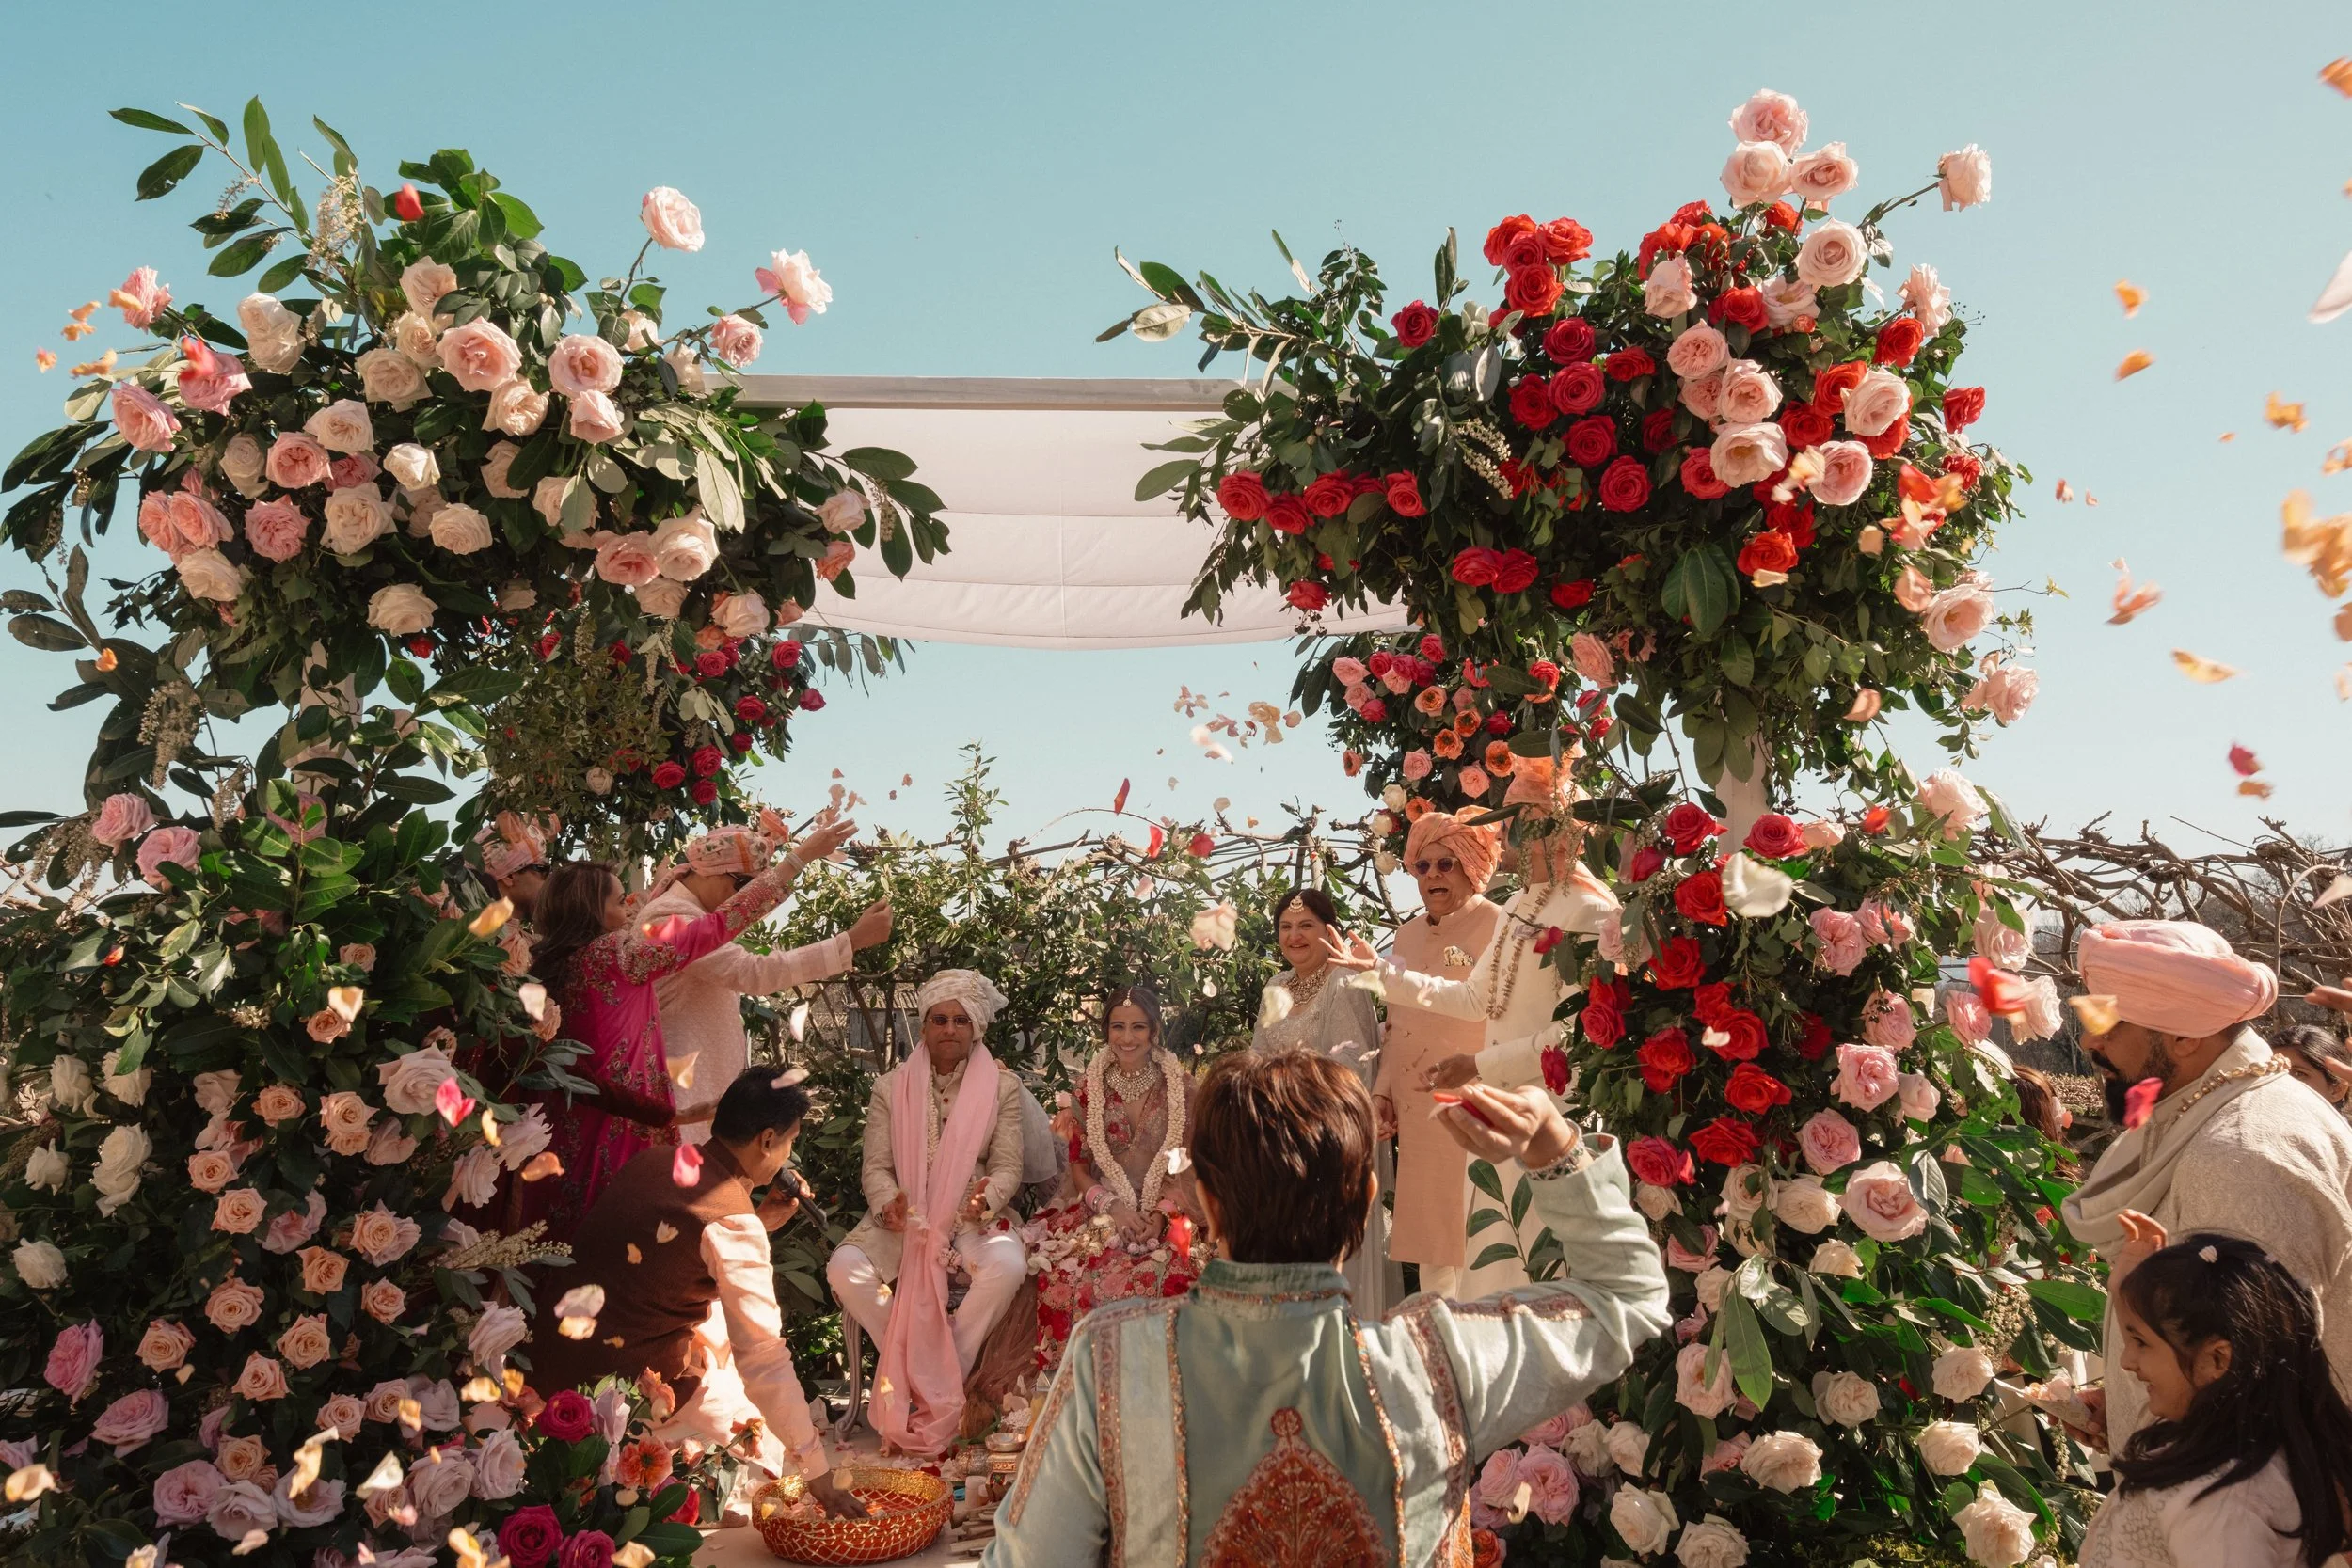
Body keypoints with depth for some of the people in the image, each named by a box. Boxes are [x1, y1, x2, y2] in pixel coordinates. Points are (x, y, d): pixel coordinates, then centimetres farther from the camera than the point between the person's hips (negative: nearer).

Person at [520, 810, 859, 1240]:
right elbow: (716, 927, -14)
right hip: (623, 1127, -8)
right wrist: (802, 855, -11)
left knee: (569, 1244, 13)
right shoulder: (616, 952, -14)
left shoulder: (548, 964, 5)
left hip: (566, 1131, 8)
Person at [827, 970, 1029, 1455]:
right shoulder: (890, 1087, 7)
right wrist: (888, 1206, -20)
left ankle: (942, 1375, -15)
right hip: (902, 1219, 1)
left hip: (970, 1218, -1)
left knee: (1008, 1265, -34)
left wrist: (985, 1199, -22)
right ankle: (917, 1370, -9)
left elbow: (1007, 1165, 0)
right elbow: (876, 1166, 2)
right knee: (844, 1268, -27)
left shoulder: (1003, 1087, 5)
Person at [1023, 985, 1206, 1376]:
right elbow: (1078, 1164, 8)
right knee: (1068, 1273, -30)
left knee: (1155, 1276, -33)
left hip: (1165, 1216, -1)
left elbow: (1193, 1166, 5)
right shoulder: (1089, 1086, 6)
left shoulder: (1181, 1086, 3)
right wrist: (1112, 1206, -9)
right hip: (1099, 1209, 1)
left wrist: (1162, 1214, -11)